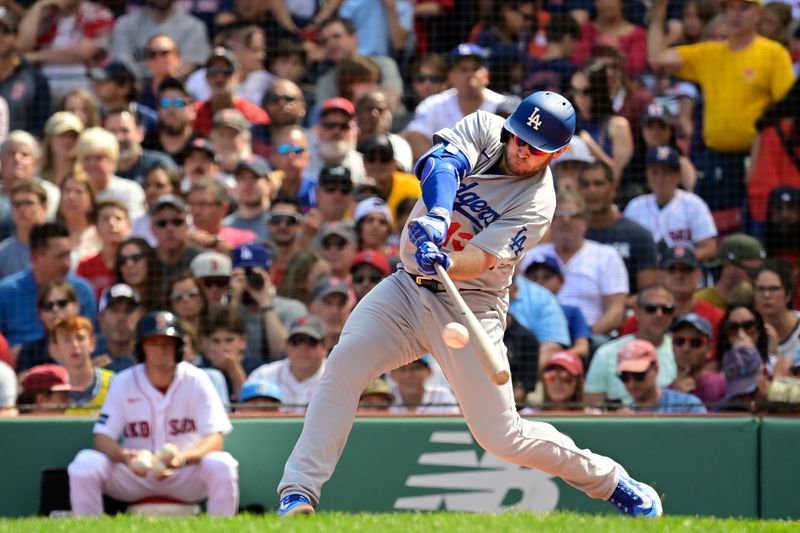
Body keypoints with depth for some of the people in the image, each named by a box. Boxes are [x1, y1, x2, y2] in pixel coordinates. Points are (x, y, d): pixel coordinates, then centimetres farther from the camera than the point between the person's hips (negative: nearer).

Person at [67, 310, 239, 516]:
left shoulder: (196, 381, -7)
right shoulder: (124, 382, -4)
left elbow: (215, 438, -15)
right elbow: (102, 438, -8)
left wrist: (184, 457, -37)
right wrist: (125, 456, -32)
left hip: (187, 473, -1)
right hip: (133, 475, 1)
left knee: (222, 466, -31)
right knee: (85, 463, -24)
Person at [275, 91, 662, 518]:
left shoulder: (537, 204, -12)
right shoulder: (483, 128, -2)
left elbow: (481, 259, -24)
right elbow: (441, 161, -23)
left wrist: (445, 262, -47)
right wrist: (437, 215, -42)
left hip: (469, 305, -4)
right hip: (407, 290, 4)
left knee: (502, 437, -8)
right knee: (342, 367, -20)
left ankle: (610, 481, 15)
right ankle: (298, 493, -19)